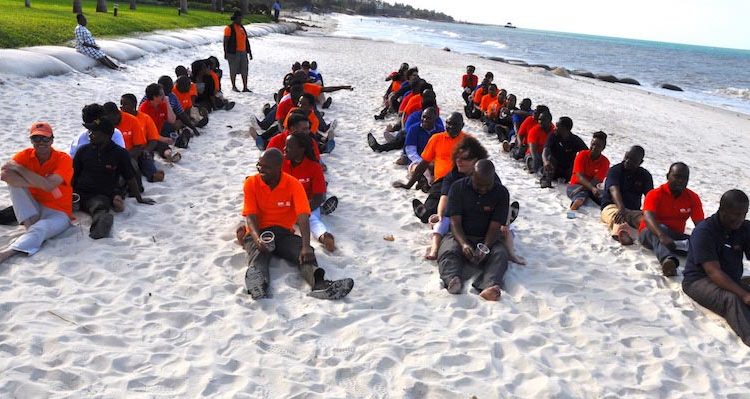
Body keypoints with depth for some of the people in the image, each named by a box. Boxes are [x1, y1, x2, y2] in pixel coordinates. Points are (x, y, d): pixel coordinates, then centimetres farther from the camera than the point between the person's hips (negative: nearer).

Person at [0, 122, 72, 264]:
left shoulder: (63, 159, -11)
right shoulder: (26, 155, -1)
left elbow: (48, 185, -26)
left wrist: (18, 168, -18)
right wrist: (36, 183, -27)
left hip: (58, 213, -4)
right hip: (32, 210, 4)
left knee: (40, 229, -35)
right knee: (14, 181, -15)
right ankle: (30, 224, -22)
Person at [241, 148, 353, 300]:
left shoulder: (294, 185, -4)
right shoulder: (251, 183, -1)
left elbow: (303, 217, -15)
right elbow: (251, 216, -8)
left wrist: (306, 246, -31)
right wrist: (257, 239, -30)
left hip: (284, 233, 1)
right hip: (258, 234, -1)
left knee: (305, 253, -28)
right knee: (257, 254, -34)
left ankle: (319, 283, -56)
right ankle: (257, 286, -64)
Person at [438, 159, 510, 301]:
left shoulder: (501, 192, -2)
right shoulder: (458, 187, -3)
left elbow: (495, 227, -8)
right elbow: (455, 221, -9)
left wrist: (485, 247, -27)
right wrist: (464, 244, -28)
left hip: (487, 239, 1)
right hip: (460, 236, 0)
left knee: (500, 254, -31)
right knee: (448, 251, -33)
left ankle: (490, 285, -58)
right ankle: (452, 280, -61)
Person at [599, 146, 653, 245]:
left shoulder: (645, 175, 11)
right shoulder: (615, 170, -1)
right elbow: (614, 190, -21)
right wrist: (621, 207, -42)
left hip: (634, 211, 5)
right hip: (611, 206, -5)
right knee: (616, 213, -40)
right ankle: (621, 231, -75)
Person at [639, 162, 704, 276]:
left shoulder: (693, 198, 3)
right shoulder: (655, 194, -11)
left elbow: (700, 224, -7)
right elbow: (648, 217, -28)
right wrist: (662, 236, -47)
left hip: (675, 236, 7)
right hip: (651, 233, -6)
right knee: (661, 228, -39)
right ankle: (668, 261, -66)